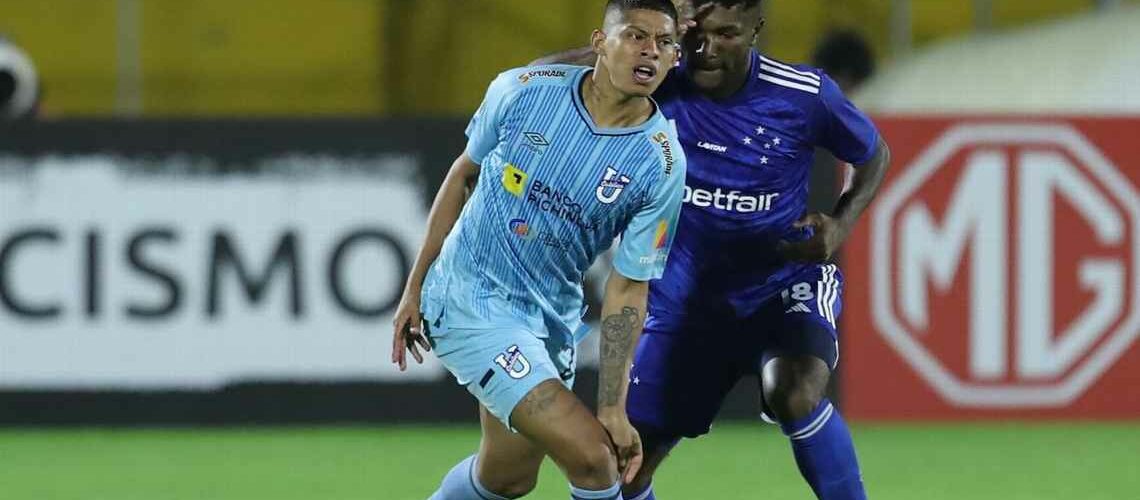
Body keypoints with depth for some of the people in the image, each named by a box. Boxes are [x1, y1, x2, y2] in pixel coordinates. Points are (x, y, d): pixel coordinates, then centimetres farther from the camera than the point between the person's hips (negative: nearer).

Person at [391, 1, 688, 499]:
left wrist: (613, 410, -12)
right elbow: (464, 174, 4)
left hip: (550, 322, 4)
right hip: (469, 301, -4)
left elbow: (627, 290, -7)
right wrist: (414, 288, 8)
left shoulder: (662, 165, -12)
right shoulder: (522, 90, -13)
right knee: (592, 457, -17)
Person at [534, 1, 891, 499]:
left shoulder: (804, 95, -16)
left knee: (795, 395, -35)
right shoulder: (656, 85, -16)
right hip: (686, 302, 2)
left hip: (786, 283, -2)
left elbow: (874, 155, 3)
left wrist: (841, 224, -15)